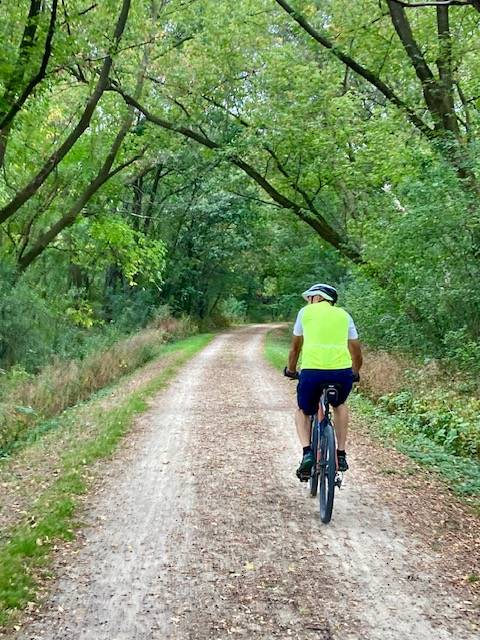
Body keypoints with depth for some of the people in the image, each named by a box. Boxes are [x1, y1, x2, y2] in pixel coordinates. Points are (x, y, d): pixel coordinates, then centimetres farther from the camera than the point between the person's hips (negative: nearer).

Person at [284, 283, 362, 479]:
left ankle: (307, 453, 2)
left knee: (303, 412, 25)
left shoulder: (306, 312, 18)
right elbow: (356, 351, 25)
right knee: (340, 406, 34)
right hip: (343, 372, 2)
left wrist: (290, 370, 42)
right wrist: (355, 373, 43)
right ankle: (341, 455, 25)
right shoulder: (344, 315, 22)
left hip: (312, 371, -2)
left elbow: (296, 347, 26)